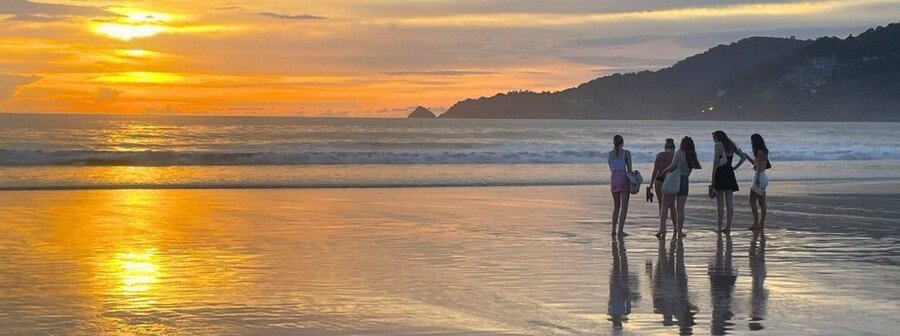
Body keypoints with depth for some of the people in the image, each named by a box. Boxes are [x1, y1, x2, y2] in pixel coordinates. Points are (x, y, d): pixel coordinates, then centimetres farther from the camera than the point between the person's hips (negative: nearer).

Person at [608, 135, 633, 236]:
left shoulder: (609, 154, 6)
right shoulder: (626, 153, -4)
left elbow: (611, 169, 13)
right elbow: (629, 169, -3)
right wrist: (632, 184, 3)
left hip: (613, 179, 4)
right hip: (624, 178, -4)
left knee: (616, 205, 16)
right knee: (624, 206, -1)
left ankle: (613, 229, 11)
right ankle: (620, 230, -8)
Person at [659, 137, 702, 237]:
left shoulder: (680, 153, -8)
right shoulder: (693, 156, 8)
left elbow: (673, 166, -17)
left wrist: (664, 171, -2)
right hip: (684, 181, 4)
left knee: (665, 206, 4)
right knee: (680, 208, 9)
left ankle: (662, 228, -5)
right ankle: (679, 231, 8)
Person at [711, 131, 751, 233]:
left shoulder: (718, 145, -6)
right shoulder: (731, 146, 13)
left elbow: (716, 161, -15)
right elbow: (744, 157, 13)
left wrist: (713, 176, -12)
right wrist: (735, 167, 9)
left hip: (720, 174, -6)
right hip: (730, 174, 6)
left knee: (719, 203, -1)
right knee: (729, 202, 7)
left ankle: (719, 226, 1)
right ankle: (728, 226, 9)